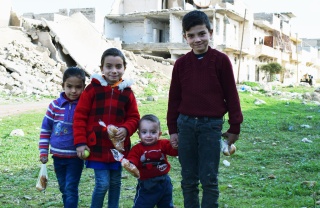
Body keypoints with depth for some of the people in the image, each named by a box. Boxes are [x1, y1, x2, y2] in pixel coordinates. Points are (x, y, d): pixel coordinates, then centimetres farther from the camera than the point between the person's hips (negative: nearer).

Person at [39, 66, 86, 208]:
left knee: (71, 189, -3)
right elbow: (45, 129, 5)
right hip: (57, 156, 3)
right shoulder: (55, 105, -3)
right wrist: (43, 152, 4)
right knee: (63, 189, 15)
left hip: (75, 157, -3)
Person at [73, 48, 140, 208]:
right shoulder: (93, 89, -7)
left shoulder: (127, 92, 2)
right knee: (102, 184, -5)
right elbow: (80, 116, -5)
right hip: (97, 147, -3)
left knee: (115, 183, 14)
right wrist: (80, 142, -9)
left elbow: (134, 117, 7)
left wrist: (126, 129, -14)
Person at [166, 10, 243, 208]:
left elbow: (231, 95, 0)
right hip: (185, 124, 3)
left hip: (211, 125, -3)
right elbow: (174, 98, 10)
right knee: (188, 179, 9)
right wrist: (173, 129, 9)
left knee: (209, 178, 0)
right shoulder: (181, 63, 5)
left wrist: (235, 127, 1)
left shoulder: (221, 60, -3)